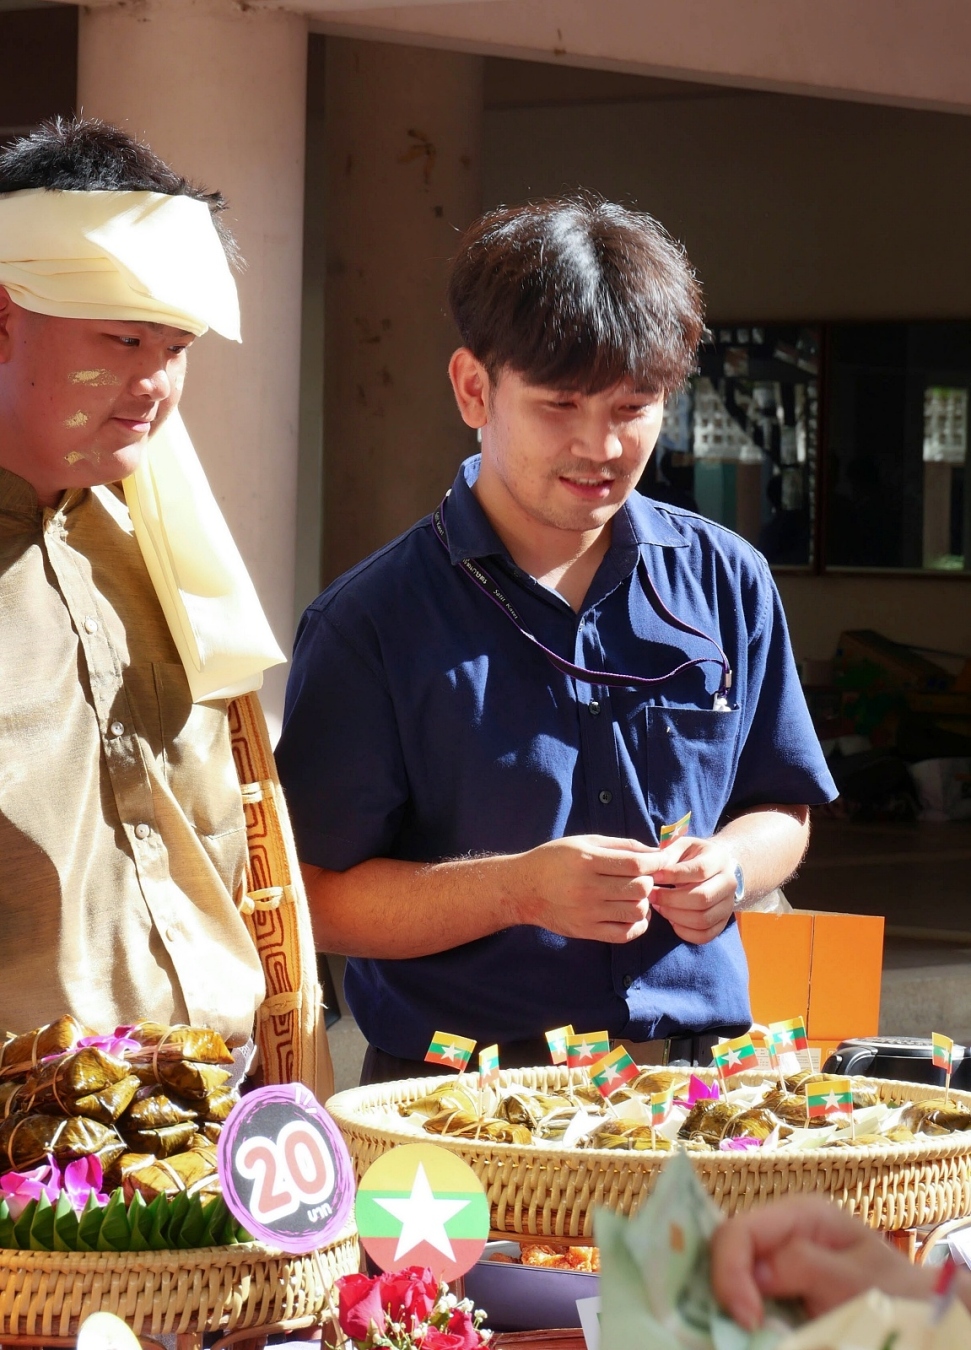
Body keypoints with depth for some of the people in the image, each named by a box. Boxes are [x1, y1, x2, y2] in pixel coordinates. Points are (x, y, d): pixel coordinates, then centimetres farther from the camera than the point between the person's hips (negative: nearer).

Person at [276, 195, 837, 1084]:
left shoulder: (727, 584, 11)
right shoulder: (371, 625, -1)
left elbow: (781, 809, 22)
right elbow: (319, 901, -3)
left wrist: (732, 868, 0)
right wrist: (519, 888, -15)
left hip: (697, 1076, 3)